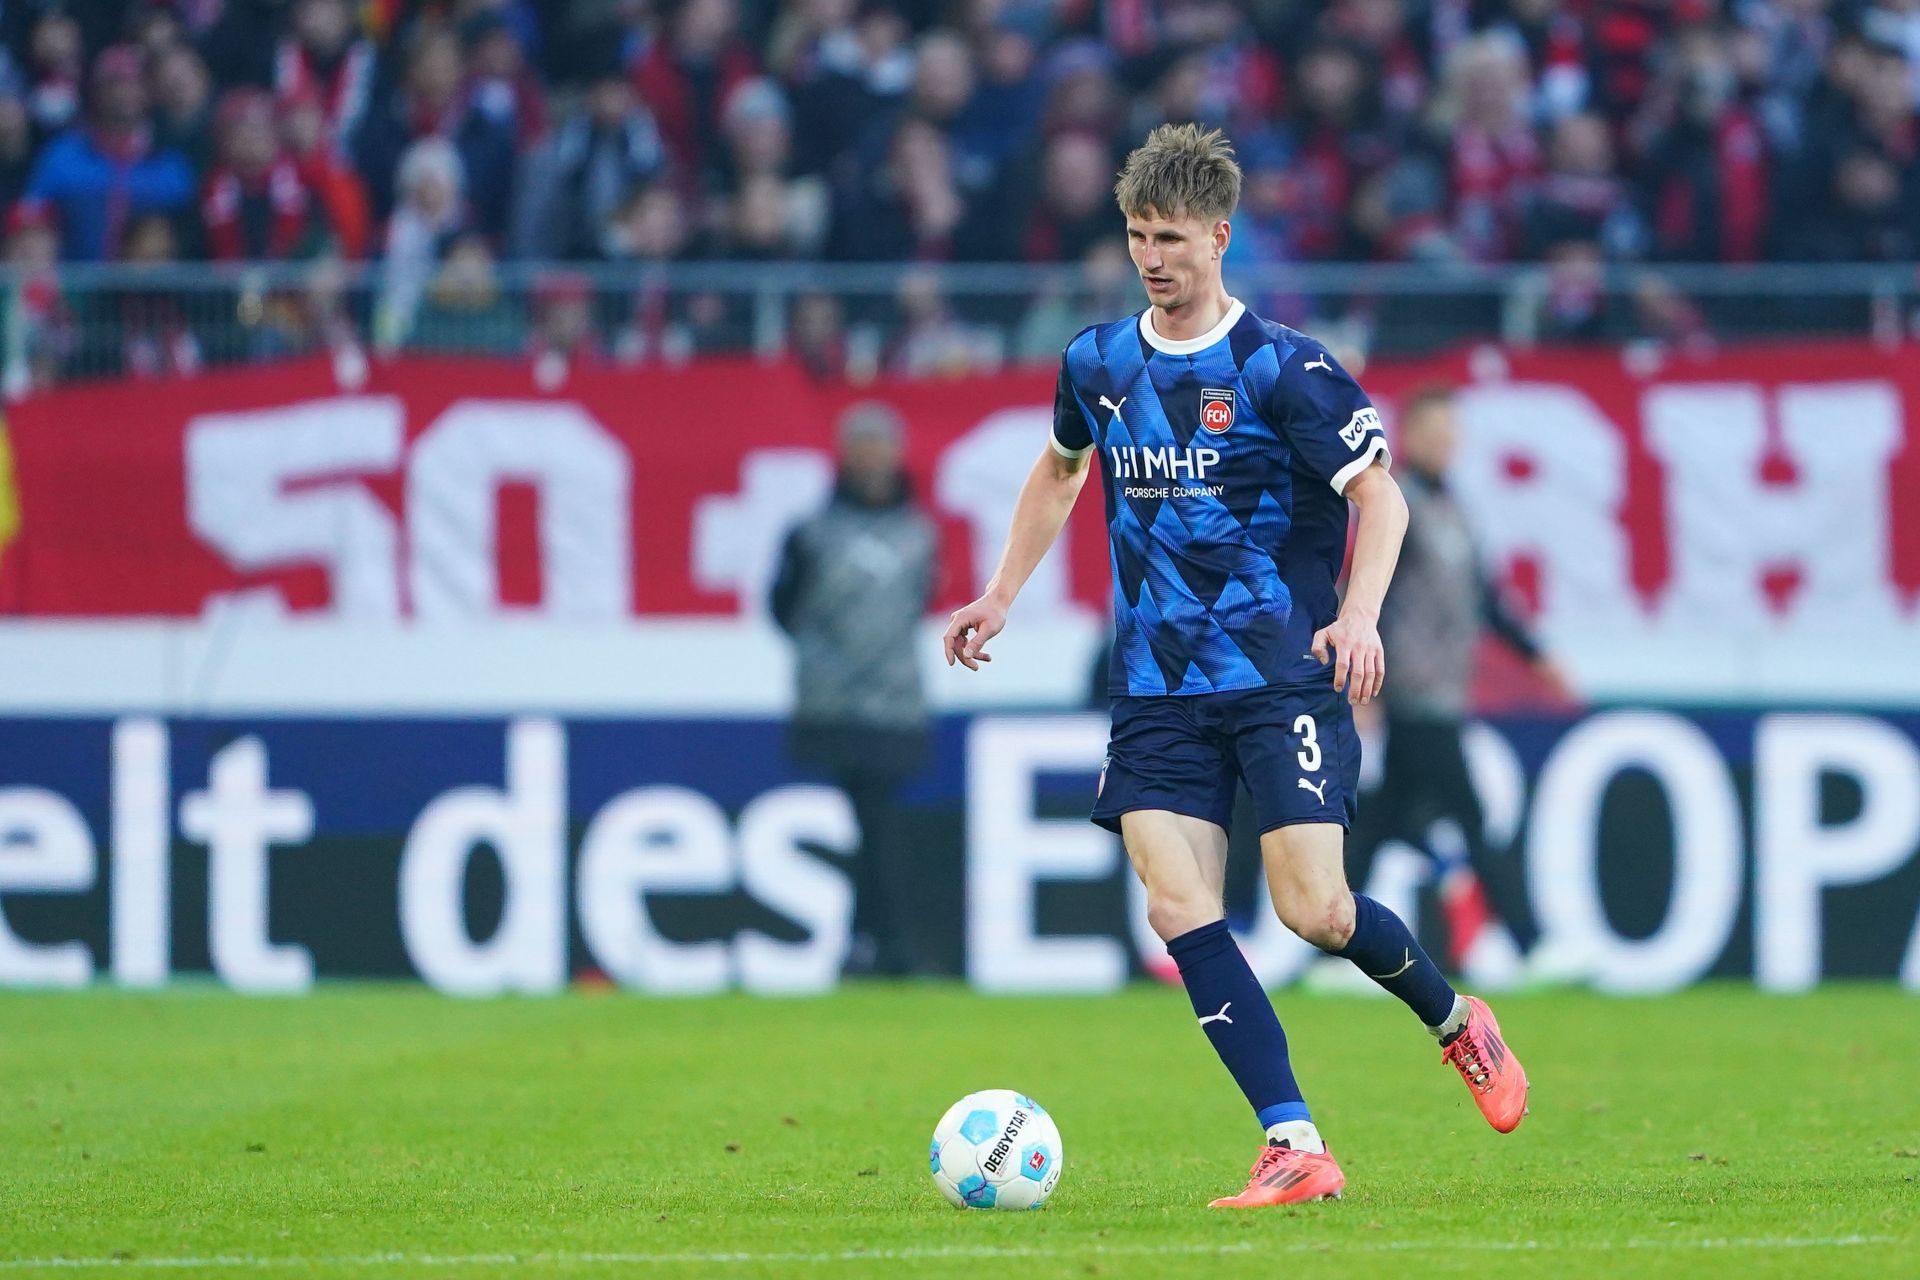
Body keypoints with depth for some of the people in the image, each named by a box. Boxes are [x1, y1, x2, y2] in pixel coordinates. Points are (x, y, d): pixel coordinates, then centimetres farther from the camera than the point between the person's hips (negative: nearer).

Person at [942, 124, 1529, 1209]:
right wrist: (1003, 596, 23)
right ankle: (1296, 1147, -13)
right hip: (1157, 691, 5)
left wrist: (1359, 614, -25)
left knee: (1314, 908, -12)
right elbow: (1059, 473, 29)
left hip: (1284, 680, -5)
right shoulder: (1098, 364, 8)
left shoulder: (1282, 367, -9)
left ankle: (1458, 1023, 20)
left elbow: (1382, 497, -9)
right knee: (1179, 907, -12)